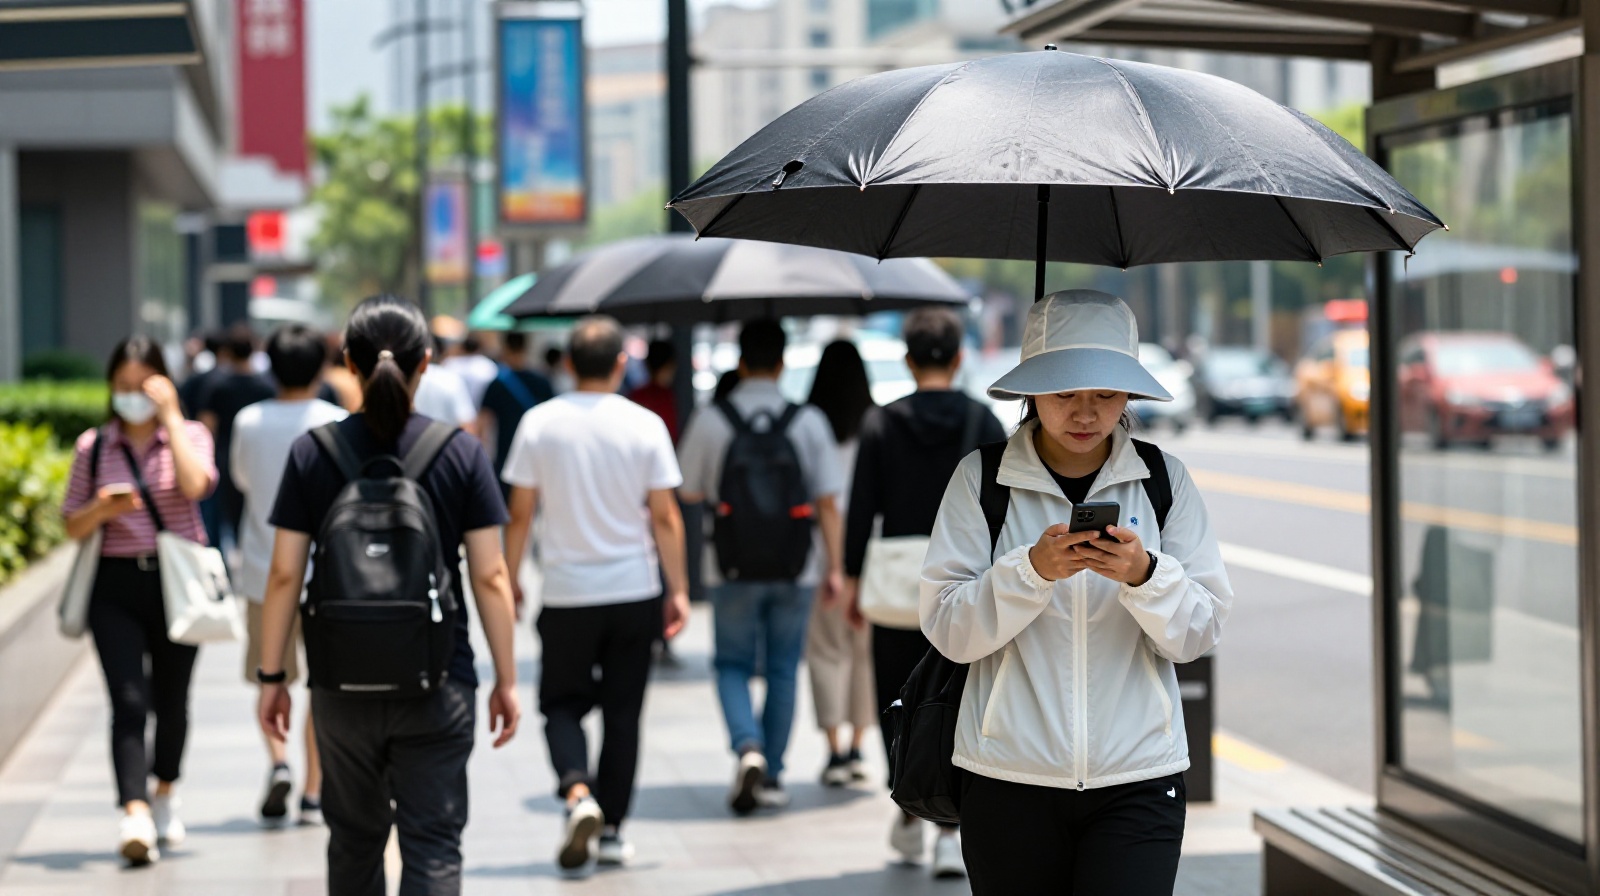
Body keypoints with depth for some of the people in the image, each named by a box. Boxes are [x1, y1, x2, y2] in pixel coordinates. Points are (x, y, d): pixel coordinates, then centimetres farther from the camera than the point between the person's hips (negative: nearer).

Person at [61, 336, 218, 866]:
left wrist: (170, 416, -15)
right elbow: (73, 527, 10)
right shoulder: (93, 446, 6)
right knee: (129, 701, -12)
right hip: (117, 586, 0)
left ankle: (164, 796, 36)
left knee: (171, 699, 12)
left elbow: (194, 484, -20)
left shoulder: (190, 435, 2)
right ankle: (136, 817, -21)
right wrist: (101, 508, -12)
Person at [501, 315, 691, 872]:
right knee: (622, 712, 10)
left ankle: (577, 793, -14)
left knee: (562, 704, 12)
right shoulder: (644, 425, -6)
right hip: (634, 592, 0)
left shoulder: (540, 423, -4)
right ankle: (611, 831, 13)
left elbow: (520, 512, -1)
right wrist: (679, 590, 4)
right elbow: (666, 518, -4)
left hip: (566, 595, 0)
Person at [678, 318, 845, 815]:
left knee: (733, 665, 12)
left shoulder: (709, 421, -6)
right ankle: (772, 777, 15)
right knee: (783, 671, 12)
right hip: (795, 570, 1)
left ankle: (748, 747, -14)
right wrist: (834, 566, 2)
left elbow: (690, 493, 3)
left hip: (735, 569, -1)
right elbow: (827, 502, -4)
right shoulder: (809, 421, -3)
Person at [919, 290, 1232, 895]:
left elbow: (1200, 633, 1)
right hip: (1010, 777, 0)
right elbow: (947, 629, -6)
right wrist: (1033, 570, -21)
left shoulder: (1164, 480, 5)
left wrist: (1144, 575, -18)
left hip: (1139, 779, 0)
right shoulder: (982, 478, 1)